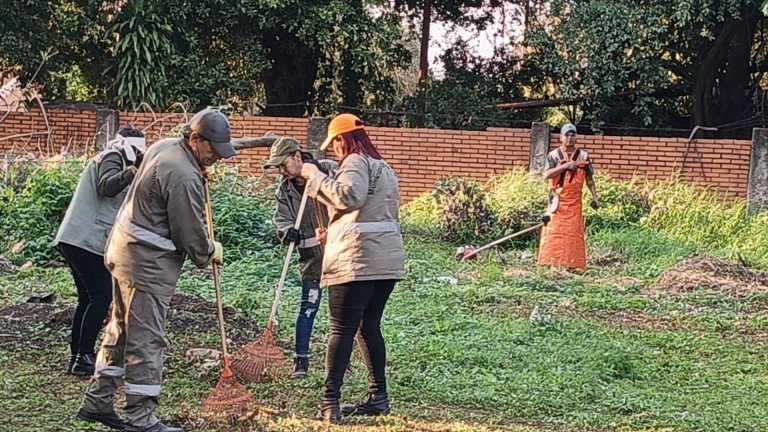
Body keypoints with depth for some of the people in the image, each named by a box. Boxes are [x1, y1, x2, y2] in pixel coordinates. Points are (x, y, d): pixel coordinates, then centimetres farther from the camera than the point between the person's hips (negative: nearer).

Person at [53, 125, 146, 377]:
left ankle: (76, 357, 16)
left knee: (88, 298, 14)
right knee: (102, 296, -8)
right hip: (86, 241, -10)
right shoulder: (112, 157, -5)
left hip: (74, 240, 10)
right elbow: (108, 187, -25)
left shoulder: (115, 161, 26)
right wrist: (134, 169, -37)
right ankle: (84, 358, -8)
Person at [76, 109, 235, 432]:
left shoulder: (164, 147, 6)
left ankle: (97, 403, 26)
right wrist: (210, 253, 4)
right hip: (148, 264, -10)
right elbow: (190, 233, -17)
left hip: (124, 250, 10)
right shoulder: (184, 177, -24)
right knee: (146, 341, -4)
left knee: (121, 330, 18)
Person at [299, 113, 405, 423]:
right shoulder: (384, 167, 24)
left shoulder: (356, 161, -5)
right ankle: (378, 396, 16)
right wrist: (335, 233, 26)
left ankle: (329, 403, -9)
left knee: (342, 329, -7)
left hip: (357, 260, -9)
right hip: (388, 259, 9)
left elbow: (350, 196, -24)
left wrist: (315, 176, -13)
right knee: (369, 327, 15)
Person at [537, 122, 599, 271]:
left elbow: (589, 179, 10)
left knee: (574, 233, 1)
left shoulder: (583, 156, 6)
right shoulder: (554, 155, 1)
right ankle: (550, 261, -1)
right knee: (553, 231, -4)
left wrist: (594, 197, 2)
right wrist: (565, 166, -19)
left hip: (574, 200, 1)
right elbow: (547, 175, -11)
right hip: (557, 199, -1)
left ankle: (572, 264, 3)